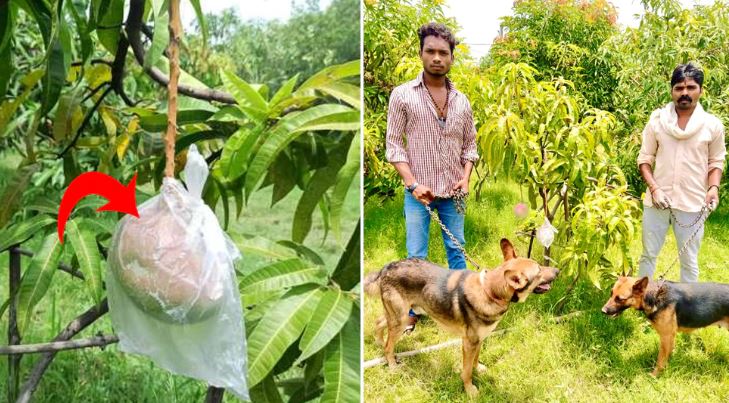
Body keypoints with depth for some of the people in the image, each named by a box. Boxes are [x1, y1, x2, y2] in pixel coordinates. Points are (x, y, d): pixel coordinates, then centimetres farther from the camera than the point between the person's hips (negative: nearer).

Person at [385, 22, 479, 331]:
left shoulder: (461, 101, 5)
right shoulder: (402, 95, -6)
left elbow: (470, 144, 13)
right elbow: (393, 145, -7)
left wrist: (466, 177, -4)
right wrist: (413, 184, -17)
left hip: (453, 193, 3)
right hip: (419, 193, -3)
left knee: (457, 250, 13)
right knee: (416, 256, 2)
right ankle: (411, 313, 16)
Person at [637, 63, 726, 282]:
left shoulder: (712, 124, -2)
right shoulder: (657, 120, -2)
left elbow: (716, 162, 7)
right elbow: (644, 159, 2)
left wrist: (713, 187, -12)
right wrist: (653, 188, -12)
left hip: (692, 205, -1)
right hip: (657, 200, 1)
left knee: (689, 261, 11)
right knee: (648, 255, 13)